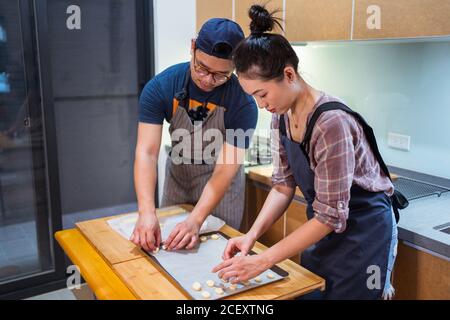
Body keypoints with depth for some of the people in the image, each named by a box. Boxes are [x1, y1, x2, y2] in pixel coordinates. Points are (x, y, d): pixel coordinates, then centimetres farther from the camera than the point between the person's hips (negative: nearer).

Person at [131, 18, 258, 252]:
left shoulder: (243, 103, -28)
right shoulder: (160, 87, -22)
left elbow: (224, 170, -28)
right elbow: (147, 152, -27)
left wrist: (195, 220, -40)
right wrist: (147, 212, -40)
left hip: (220, 182, -2)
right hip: (177, 174, 3)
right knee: (166, 246, 17)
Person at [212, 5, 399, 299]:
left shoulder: (331, 123, -30)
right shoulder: (281, 118, -6)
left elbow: (331, 216, -27)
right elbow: (283, 186, 1)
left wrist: (264, 261, -25)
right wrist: (252, 235, -13)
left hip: (362, 231, -7)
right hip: (323, 228, 7)